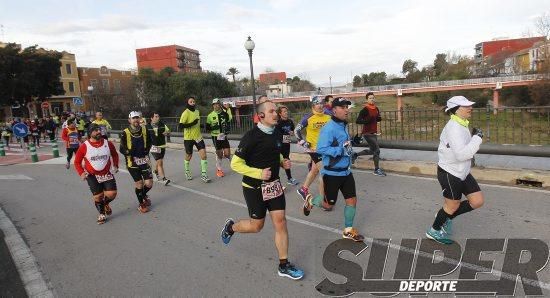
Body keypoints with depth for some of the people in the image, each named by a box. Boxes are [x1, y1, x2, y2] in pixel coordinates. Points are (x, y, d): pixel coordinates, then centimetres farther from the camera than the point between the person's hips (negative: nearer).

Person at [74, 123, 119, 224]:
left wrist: (115, 165, 5)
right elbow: (77, 162, 1)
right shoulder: (84, 146, -11)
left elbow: (115, 155, 14)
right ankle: (102, 214, 28)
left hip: (106, 174, 2)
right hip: (92, 176, -1)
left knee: (112, 194, -7)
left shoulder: (108, 144, -5)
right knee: (98, 196, 2)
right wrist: (81, 173, -8)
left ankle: (106, 204, 30)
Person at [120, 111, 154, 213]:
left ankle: (143, 195, 35)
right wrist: (129, 152, -21)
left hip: (144, 161, 3)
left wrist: (146, 150, 1)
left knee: (149, 184, -1)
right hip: (132, 162, -3)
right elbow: (122, 149, -4)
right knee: (139, 184, 1)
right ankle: (141, 204, 26)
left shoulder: (145, 130, 1)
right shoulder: (125, 133, -9)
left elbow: (149, 143, 17)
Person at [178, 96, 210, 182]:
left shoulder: (197, 111, 9)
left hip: (198, 137, 5)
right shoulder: (186, 113, -13)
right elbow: (181, 126, -21)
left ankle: (204, 174, -1)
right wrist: (192, 123, -26)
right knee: (189, 156, 12)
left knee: (203, 154, -9)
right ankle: (187, 172, 38)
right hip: (188, 138, -4)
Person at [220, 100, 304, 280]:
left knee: (280, 222, 2)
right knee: (256, 226, 9)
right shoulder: (252, 136, -20)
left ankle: (283, 265, 16)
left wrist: (283, 163, 1)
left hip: (274, 185, 6)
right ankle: (231, 227, 41)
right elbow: (235, 164, -18)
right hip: (254, 188, -6)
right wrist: (259, 173, -25)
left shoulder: (276, 134, 2)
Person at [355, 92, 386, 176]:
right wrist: (367, 120, -29)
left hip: (374, 132, 8)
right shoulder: (365, 109, -14)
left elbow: (379, 118, 20)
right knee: (376, 150, -7)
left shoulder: (376, 109, 7)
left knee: (372, 150, 16)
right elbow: (357, 121, -18)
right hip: (367, 133, -8)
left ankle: (355, 155, 33)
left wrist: (378, 118, -2)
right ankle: (377, 170, 6)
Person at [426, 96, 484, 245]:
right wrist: (477, 138, -25)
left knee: (477, 201, 8)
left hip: (462, 172, 9)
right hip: (449, 173, -9)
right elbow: (462, 154, -32)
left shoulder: (462, 125, 9)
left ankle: (447, 217, 26)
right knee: (453, 206, 6)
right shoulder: (453, 128, -23)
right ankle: (434, 231, 28)